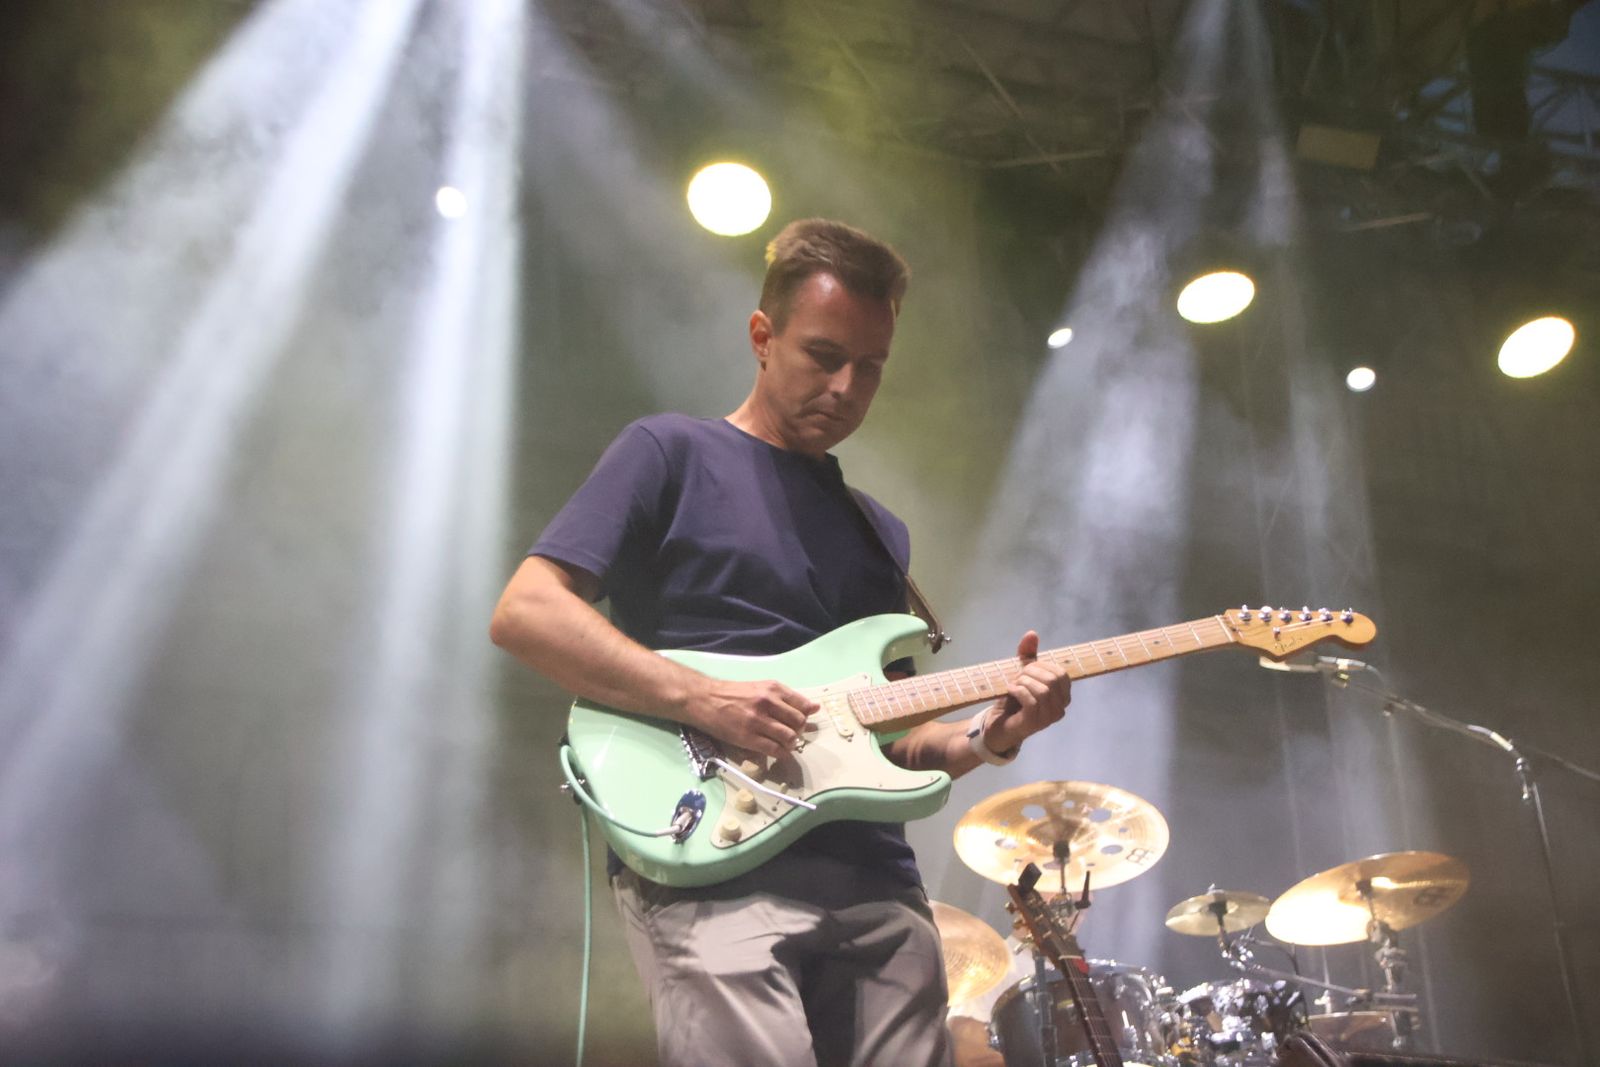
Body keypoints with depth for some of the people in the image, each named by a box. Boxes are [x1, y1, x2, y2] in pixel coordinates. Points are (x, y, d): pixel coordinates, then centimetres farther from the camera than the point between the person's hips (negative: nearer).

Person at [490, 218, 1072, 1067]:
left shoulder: (879, 535, 23)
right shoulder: (674, 455, 5)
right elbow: (522, 613, -6)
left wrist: (984, 737, 2)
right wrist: (704, 699, -15)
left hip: (874, 881, 6)